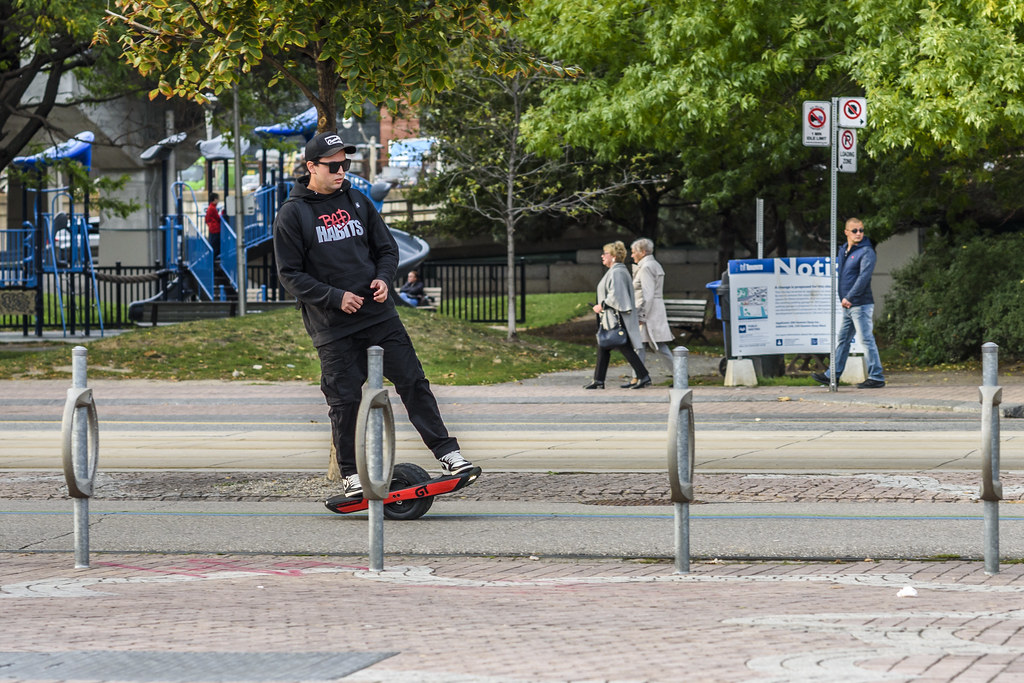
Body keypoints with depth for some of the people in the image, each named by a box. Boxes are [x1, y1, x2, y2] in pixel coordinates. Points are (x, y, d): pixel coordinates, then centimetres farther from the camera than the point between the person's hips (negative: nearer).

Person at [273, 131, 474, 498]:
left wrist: (382, 277, -5)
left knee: (412, 380, -2)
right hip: (332, 326, -3)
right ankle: (351, 474, 11)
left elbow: (387, 248, 17)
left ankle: (446, 452, 2)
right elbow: (290, 274, -5)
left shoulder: (357, 202, 10)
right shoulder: (293, 214, -3)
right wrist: (335, 298, -14)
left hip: (379, 314, 3)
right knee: (345, 399, -1)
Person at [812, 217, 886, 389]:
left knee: (867, 339, -8)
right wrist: (843, 298, 13)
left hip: (861, 304, -9)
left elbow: (864, 277, -19)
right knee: (842, 340, 13)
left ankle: (876, 377, -6)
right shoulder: (843, 251, 17)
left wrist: (849, 297, -21)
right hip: (847, 306, 9)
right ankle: (833, 375, 20)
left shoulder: (866, 252, -9)